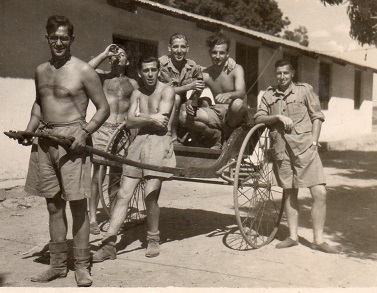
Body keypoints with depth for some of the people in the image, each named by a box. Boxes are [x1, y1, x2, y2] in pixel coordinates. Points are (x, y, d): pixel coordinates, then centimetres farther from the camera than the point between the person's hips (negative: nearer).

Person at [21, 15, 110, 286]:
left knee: (78, 203, -2)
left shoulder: (84, 71, -5)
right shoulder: (41, 71, 14)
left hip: (72, 139, -6)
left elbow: (104, 108, -4)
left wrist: (84, 132, -17)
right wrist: (29, 130, 10)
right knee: (53, 205, 11)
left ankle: (82, 266, 8)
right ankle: (58, 264, 22)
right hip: (44, 140, 6)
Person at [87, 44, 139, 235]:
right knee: (97, 174, -3)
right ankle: (92, 218, 4)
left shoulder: (132, 83, 17)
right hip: (102, 129, -2)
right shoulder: (102, 77, 8)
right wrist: (105, 53, -6)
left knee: (116, 176, 7)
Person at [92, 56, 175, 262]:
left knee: (150, 194, -11)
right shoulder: (137, 94, 17)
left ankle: (153, 240, 12)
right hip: (139, 142, 5)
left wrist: (141, 117, -1)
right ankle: (109, 245, 0)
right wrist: (151, 118, -7)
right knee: (123, 194, -1)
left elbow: (161, 119, -11)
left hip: (159, 142, -5)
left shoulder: (166, 91, 2)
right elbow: (130, 121, 5)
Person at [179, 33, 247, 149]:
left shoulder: (236, 69, -6)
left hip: (233, 114, -2)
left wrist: (228, 95, -45)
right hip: (216, 114, 3)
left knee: (238, 103, -39)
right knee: (184, 115, -19)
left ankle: (228, 136, -9)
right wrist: (189, 103, -27)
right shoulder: (205, 74, 3)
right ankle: (216, 136, -3)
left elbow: (241, 93, -22)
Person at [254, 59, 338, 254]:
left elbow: (317, 117, 5)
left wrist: (313, 142, -5)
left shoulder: (304, 90, 6)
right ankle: (293, 236, 19)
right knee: (289, 193, 10)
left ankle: (318, 240, 2)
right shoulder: (269, 95, 12)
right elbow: (258, 119, 4)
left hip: (305, 148, -2)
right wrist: (278, 116, -13)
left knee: (319, 193, -7)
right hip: (281, 150, 2)